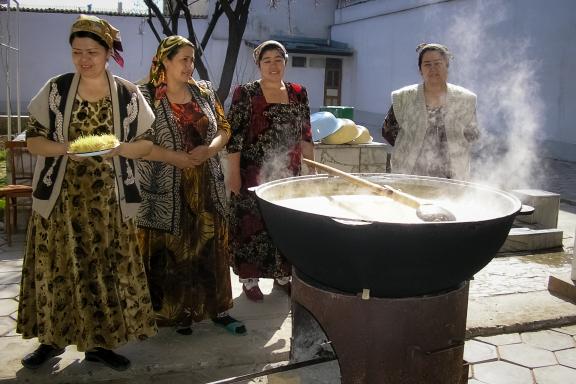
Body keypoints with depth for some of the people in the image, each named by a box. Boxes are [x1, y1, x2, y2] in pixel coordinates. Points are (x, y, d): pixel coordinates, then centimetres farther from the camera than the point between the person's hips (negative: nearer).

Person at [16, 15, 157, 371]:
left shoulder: (129, 95, 0)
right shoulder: (55, 90, 1)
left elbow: (147, 144, 2)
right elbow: (33, 139, 2)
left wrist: (117, 148, -18)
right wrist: (65, 148, -18)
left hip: (108, 199, 0)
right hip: (61, 197, 1)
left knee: (108, 269, 4)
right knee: (57, 268, 6)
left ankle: (101, 342, 18)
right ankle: (52, 338, 24)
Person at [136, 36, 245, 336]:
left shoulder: (204, 91, 9)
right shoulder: (147, 96, -5)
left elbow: (224, 129, 12)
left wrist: (209, 149, -9)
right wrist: (177, 158, -16)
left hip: (207, 186, 4)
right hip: (168, 190, -4)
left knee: (211, 247, 8)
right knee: (172, 252, 4)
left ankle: (218, 309, 20)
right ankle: (178, 311, 20)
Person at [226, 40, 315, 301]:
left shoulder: (298, 93, 8)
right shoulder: (245, 94, -5)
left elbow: (305, 135, 12)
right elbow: (234, 136, -8)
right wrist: (234, 173, -12)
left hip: (288, 174, 4)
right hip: (254, 175, -4)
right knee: (252, 224, 3)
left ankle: (282, 275, 26)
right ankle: (249, 278, 17)